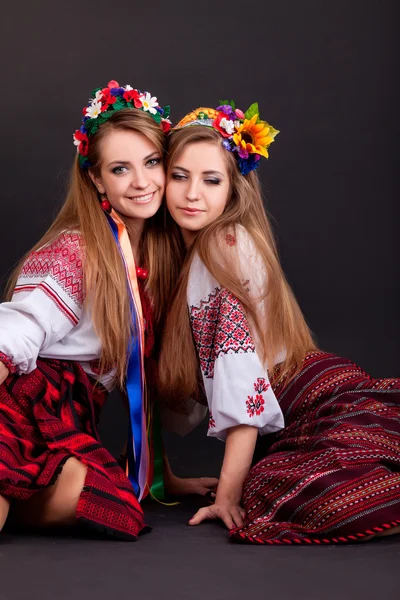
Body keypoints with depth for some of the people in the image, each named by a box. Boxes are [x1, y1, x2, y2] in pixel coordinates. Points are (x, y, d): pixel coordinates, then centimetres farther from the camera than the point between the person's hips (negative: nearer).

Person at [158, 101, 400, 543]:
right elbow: (185, 380, 19)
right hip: (281, 430, 9)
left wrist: (229, 491, -18)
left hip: (319, 404, -8)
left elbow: (242, 356, -16)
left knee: (331, 500, -35)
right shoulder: (184, 254, 16)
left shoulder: (228, 245, -9)